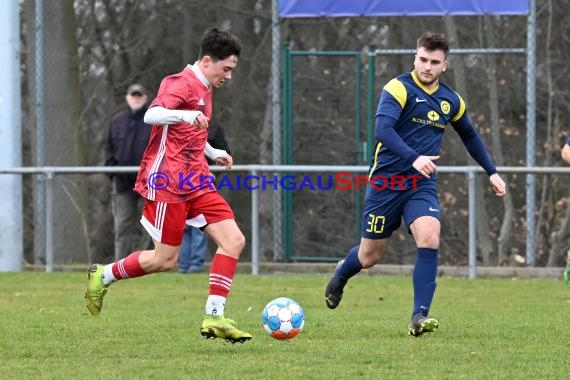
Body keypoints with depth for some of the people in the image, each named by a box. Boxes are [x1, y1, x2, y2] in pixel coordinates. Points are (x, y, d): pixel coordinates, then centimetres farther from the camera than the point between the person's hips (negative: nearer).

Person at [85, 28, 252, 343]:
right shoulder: (182, 84, -11)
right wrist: (185, 115, -44)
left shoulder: (203, 90, 18)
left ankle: (214, 318, -7)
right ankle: (102, 276, 19)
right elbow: (151, 115, -29)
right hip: (168, 183, -9)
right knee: (165, 260, -5)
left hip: (195, 182, 9)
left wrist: (213, 153, 24)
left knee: (234, 240, -7)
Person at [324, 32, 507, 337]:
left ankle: (419, 316, -20)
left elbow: (469, 136, 28)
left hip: (422, 185, 3)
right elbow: (383, 130, -26)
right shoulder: (399, 88, -11)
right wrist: (414, 158, -39)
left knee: (429, 239, -24)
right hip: (386, 182, -3)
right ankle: (341, 274, 43)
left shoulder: (451, 101, 8)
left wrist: (492, 172, 25)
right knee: (369, 257, 6)